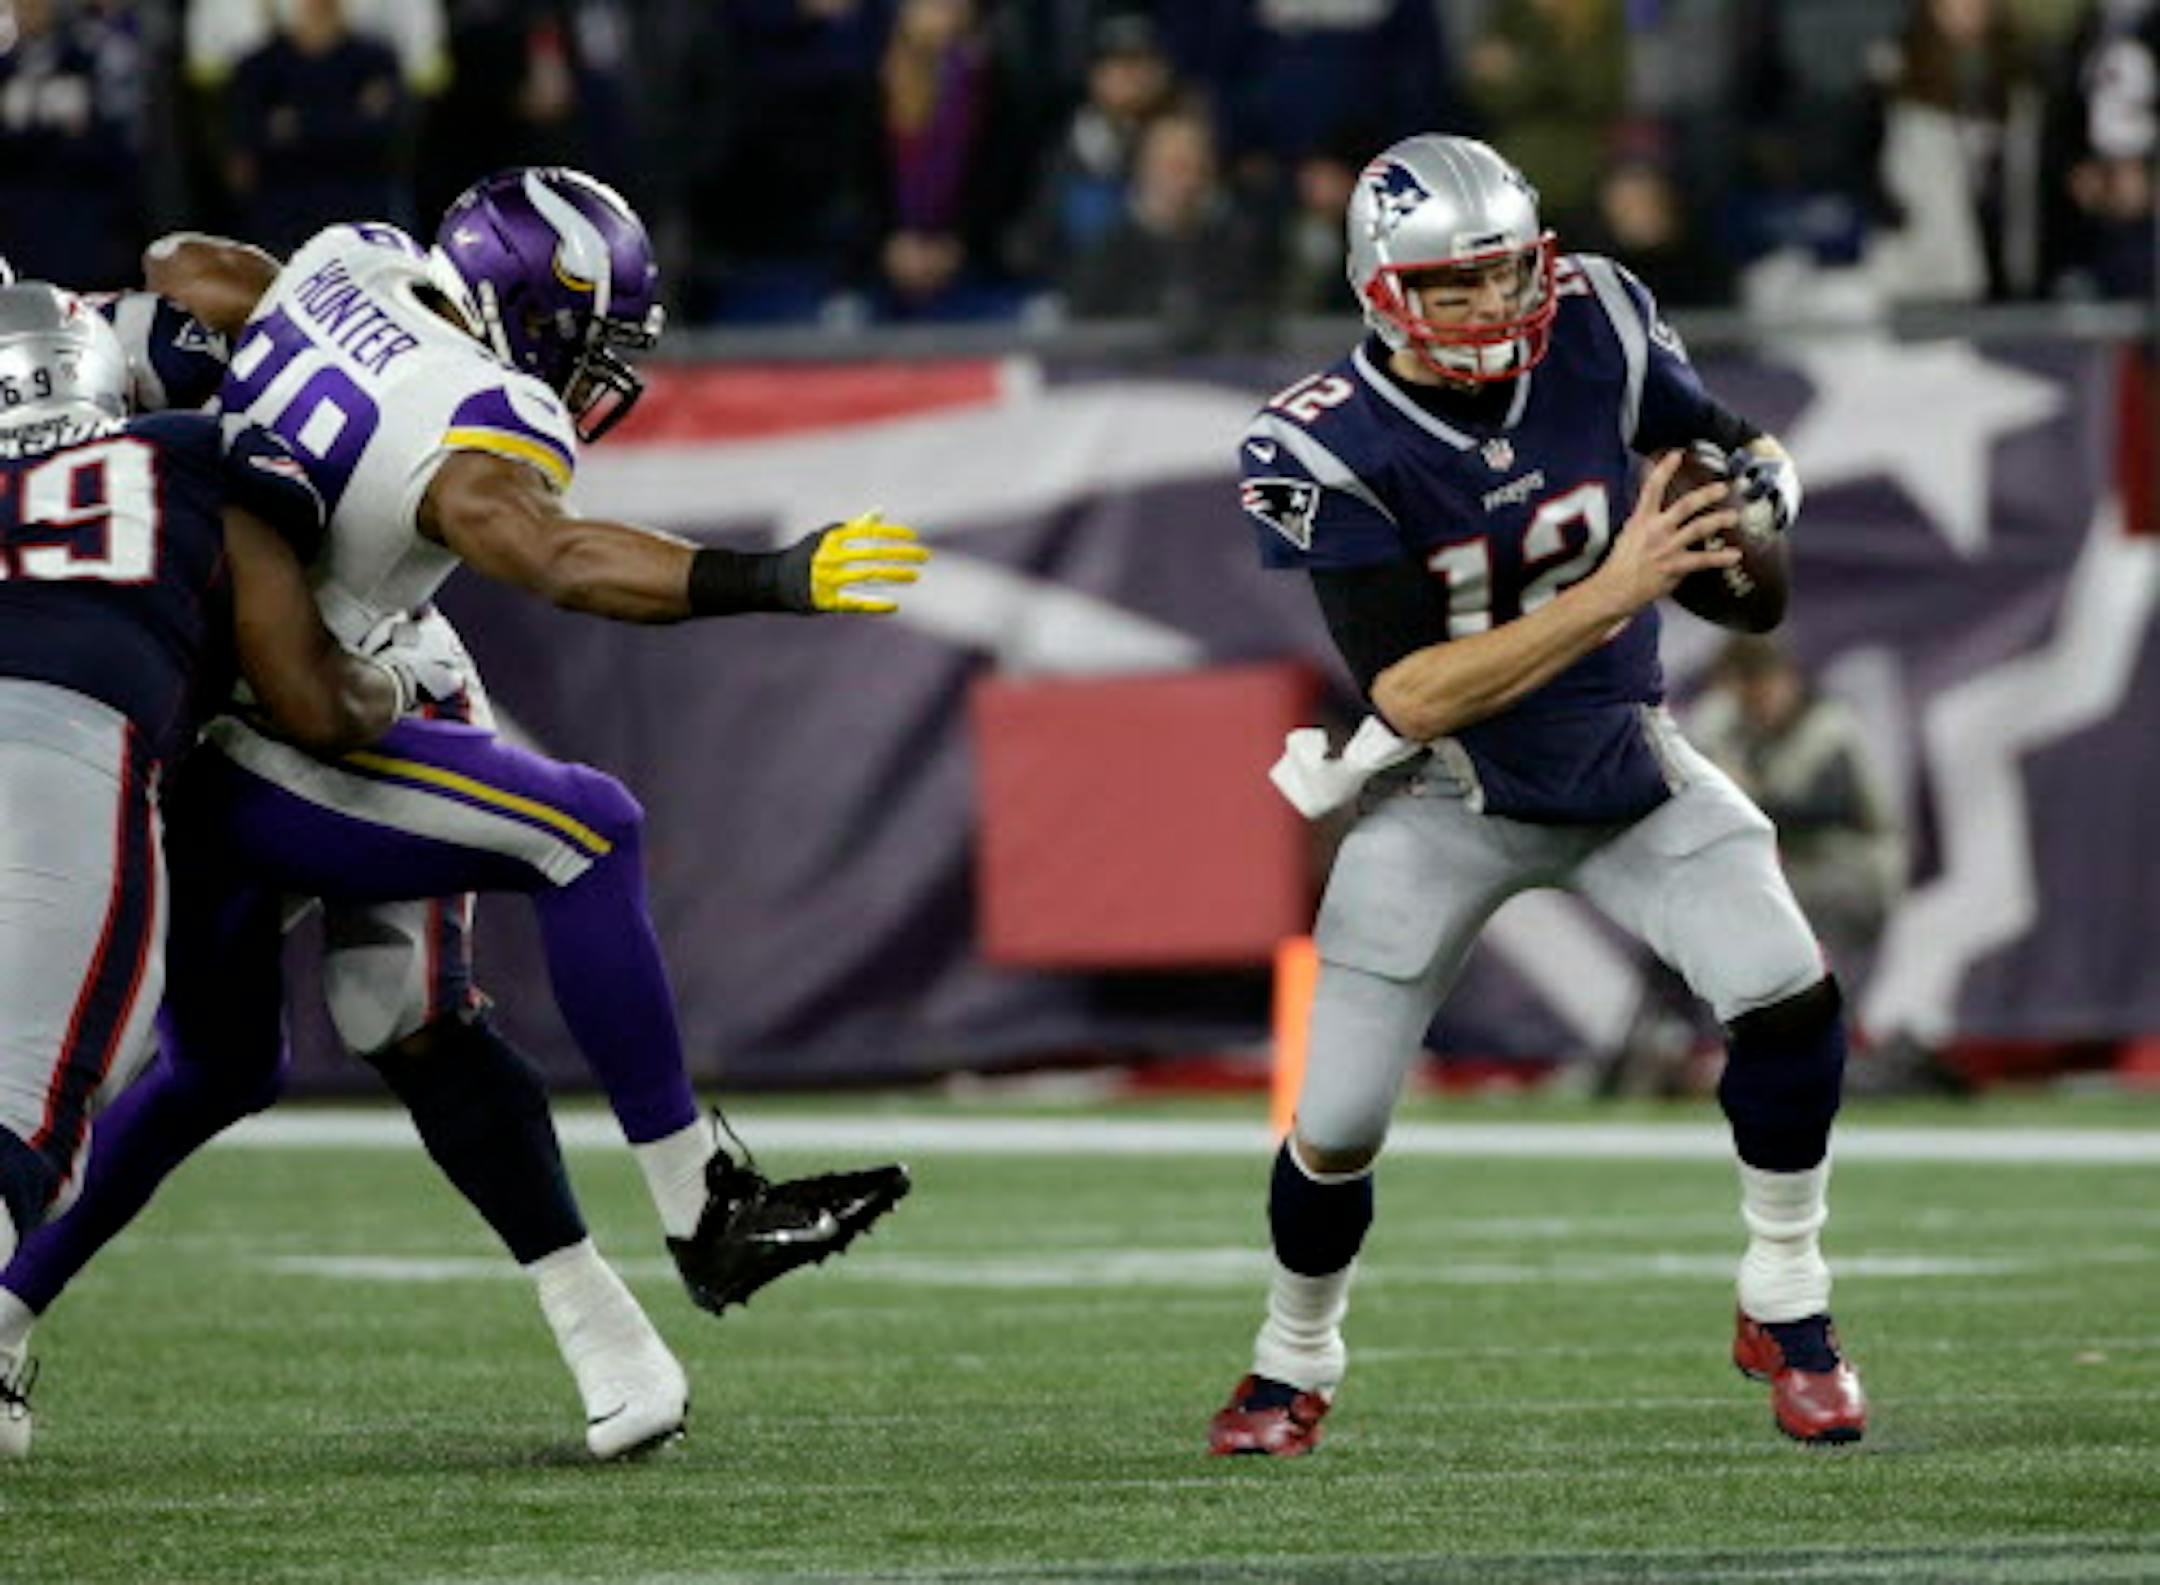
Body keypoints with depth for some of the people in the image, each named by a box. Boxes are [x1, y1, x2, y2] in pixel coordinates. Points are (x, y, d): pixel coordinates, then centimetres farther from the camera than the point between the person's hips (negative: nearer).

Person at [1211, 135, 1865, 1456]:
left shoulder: (1595, 331, -16)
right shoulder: (1325, 451, -26)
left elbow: (1743, 452, 1)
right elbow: (1410, 698, -31)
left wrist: (1759, 488, -26)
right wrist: (1613, 590, -39)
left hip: (1626, 761, 3)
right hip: (1445, 797, -3)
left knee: (1791, 1000, -17)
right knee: (1337, 1129, -2)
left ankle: (1787, 1311, 4)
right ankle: (1294, 1368, 28)